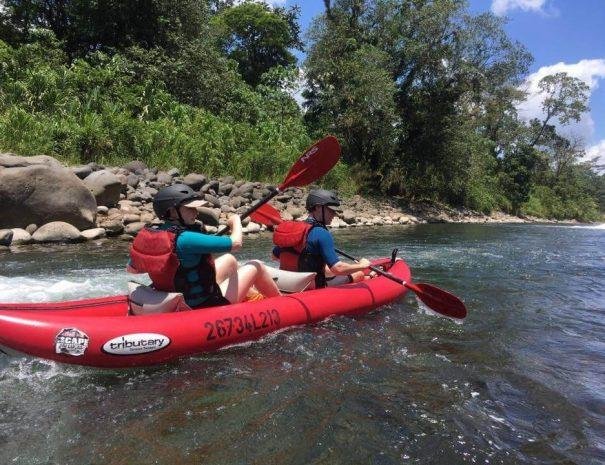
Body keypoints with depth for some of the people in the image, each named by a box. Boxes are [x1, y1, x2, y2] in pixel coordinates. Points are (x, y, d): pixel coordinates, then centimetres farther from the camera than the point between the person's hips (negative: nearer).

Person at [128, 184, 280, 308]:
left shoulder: (146, 236, -6)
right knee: (256, 265, 6)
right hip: (207, 306, -8)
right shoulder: (185, 239, -31)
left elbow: (132, 268, 11)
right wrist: (236, 221, -5)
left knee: (229, 260, 25)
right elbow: (236, 243, -26)